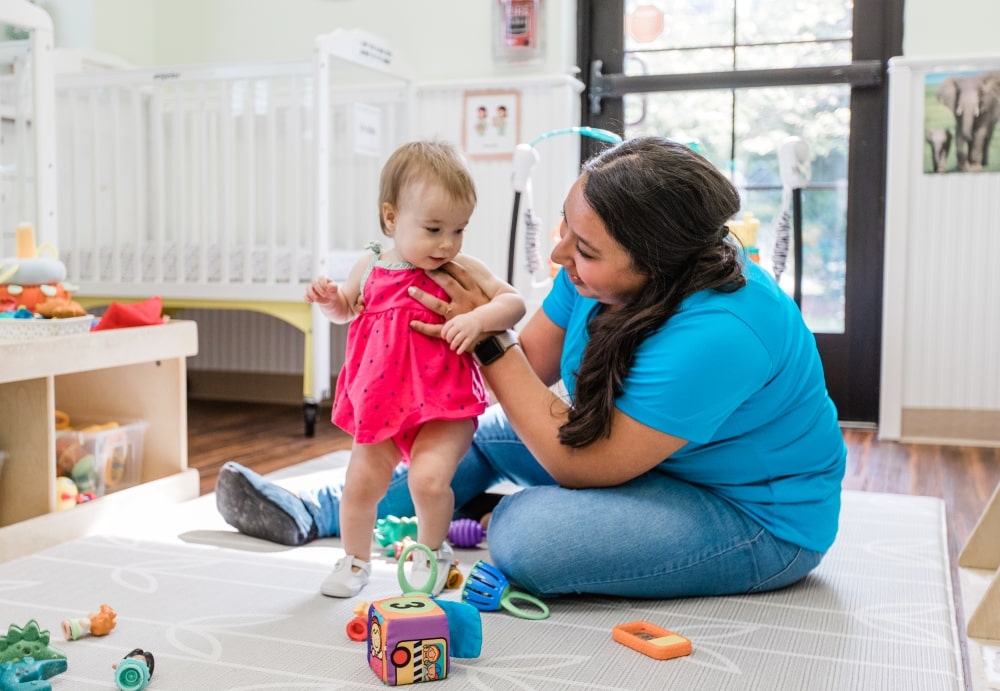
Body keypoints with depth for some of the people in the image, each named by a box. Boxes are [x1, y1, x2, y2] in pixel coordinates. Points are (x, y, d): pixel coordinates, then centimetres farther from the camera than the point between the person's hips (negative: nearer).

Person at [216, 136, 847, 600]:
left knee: (524, 536, -28)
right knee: (484, 431, 10)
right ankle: (316, 512, 25)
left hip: (759, 518, -8)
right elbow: (530, 364, -4)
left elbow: (579, 464, -28)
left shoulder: (713, 334, -36)